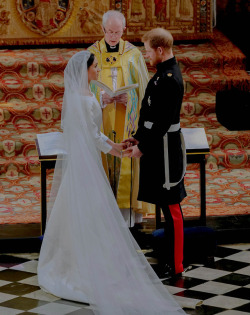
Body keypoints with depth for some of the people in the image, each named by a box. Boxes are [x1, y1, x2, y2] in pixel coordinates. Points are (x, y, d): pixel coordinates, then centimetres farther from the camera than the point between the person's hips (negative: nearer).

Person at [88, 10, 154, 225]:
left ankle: (128, 212, 4)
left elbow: (143, 88, 5)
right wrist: (100, 97, -17)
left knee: (127, 163, -2)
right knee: (104, 160, -1)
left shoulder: (133, 54, 1)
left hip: (126, 120, 0)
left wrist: (129, 98, -14)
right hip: (101, 119, 0)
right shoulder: (92, 54, 2)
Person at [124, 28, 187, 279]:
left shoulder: (169, 80, -21)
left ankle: (174, 264, 4)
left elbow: (162, 121, -22)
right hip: (159, 146, 10)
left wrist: (143, 147, -16)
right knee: (166, 203, 17)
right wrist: (140, 137, 15)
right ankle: (170, 255, 27)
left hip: (164, 149, -10)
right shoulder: (164, 73, 11)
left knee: (170, 204, -3)